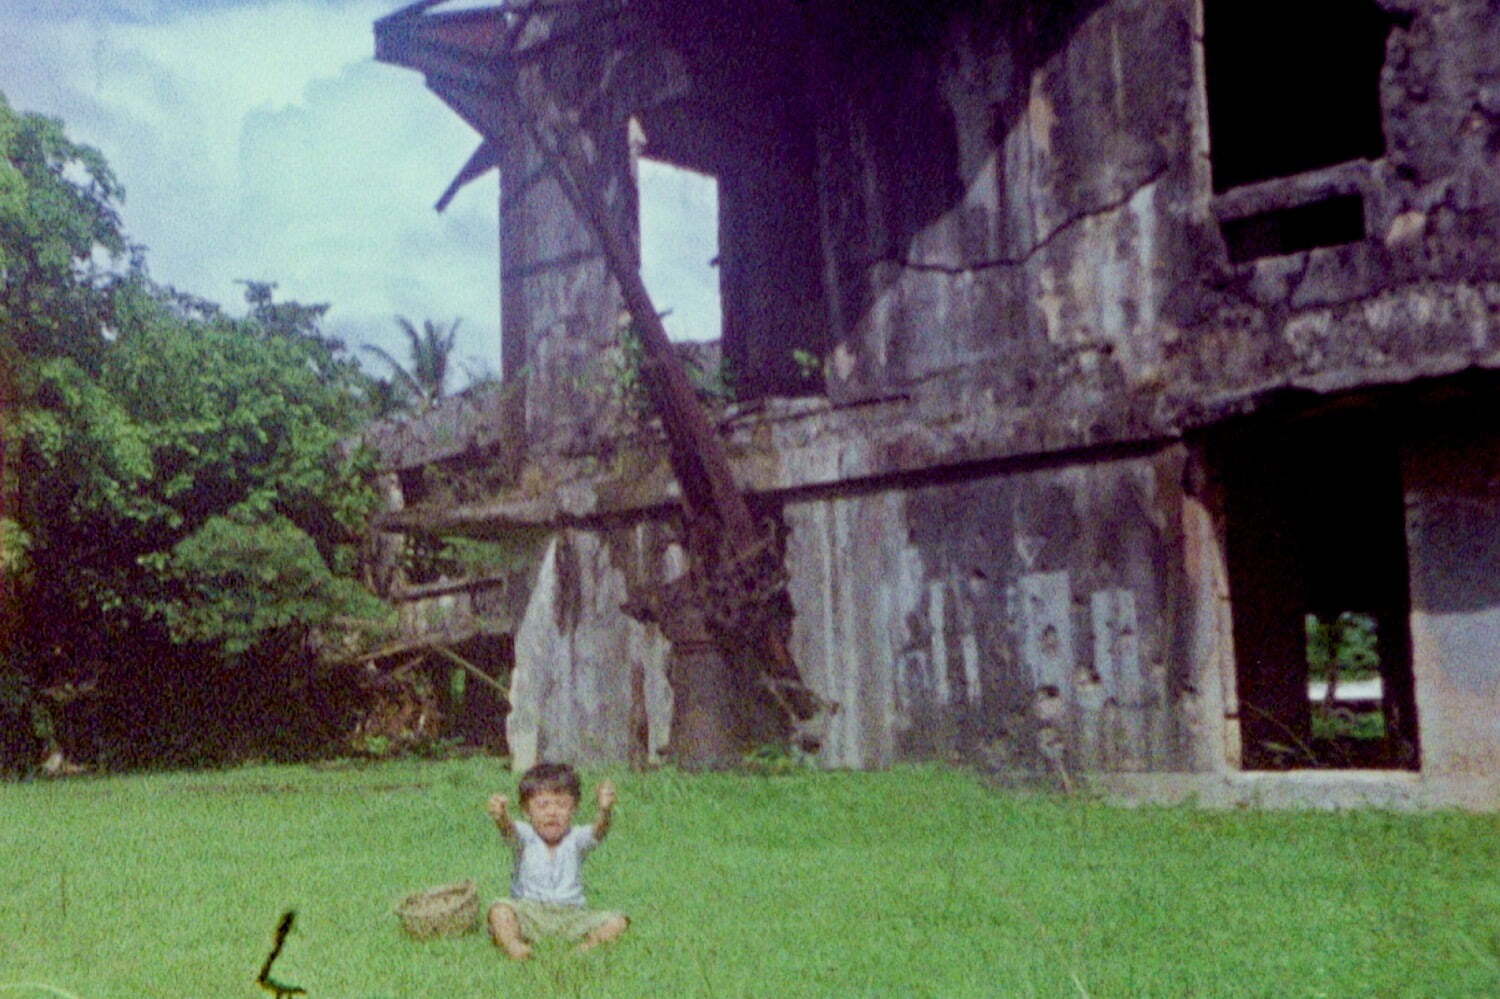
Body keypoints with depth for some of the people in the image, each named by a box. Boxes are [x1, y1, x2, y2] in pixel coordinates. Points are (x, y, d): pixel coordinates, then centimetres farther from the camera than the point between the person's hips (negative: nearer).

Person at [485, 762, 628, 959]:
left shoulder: (576, 838, 0)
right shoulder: (525, 837, -2)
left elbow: (598, 832, -22)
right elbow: (509, 830, -26)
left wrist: (605, 812, -47)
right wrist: (501, 816, -52)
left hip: (570, 915, 1)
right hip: (528, 912, -1)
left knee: (617, 921, -18)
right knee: (499, 910, -30)